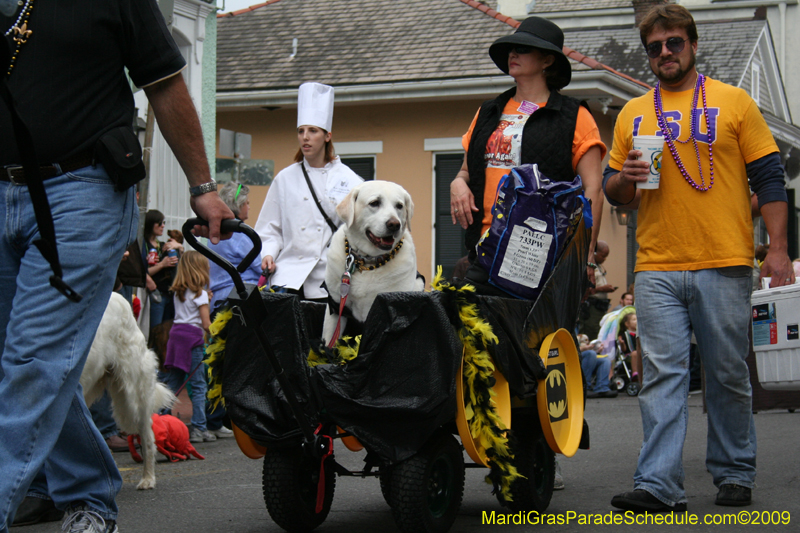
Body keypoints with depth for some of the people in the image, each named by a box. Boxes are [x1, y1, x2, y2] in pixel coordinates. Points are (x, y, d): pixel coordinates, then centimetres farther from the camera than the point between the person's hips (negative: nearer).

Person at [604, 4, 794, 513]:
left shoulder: (733, 102, 6)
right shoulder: (633, 114, 15)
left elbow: (768, 178, 4)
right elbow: (615, 193, 19)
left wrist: (778, 249, -4)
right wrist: (624, 177, -5)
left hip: (724, 266, -2)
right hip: (657, 270, 2)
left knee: (729, 376, 5)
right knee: (662, 376, -4)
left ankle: (735, 474, 18)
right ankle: (659, 485, -6)